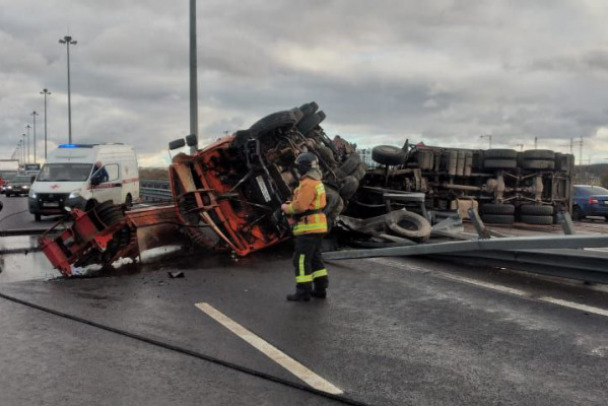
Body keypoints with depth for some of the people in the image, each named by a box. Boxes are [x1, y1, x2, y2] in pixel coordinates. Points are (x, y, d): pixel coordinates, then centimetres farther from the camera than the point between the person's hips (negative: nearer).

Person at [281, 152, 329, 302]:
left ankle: (303, 292, -2)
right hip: (317, 226, 10)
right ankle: (320, 288, 20)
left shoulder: (307, 184, -18)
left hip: (308, 227, -10)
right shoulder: (316, 182, 15)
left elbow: (300, 206, -23)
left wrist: (286, 208, -4)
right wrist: (292, 204, 6)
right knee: (315, 258, 16)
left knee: (301, 260, -5)